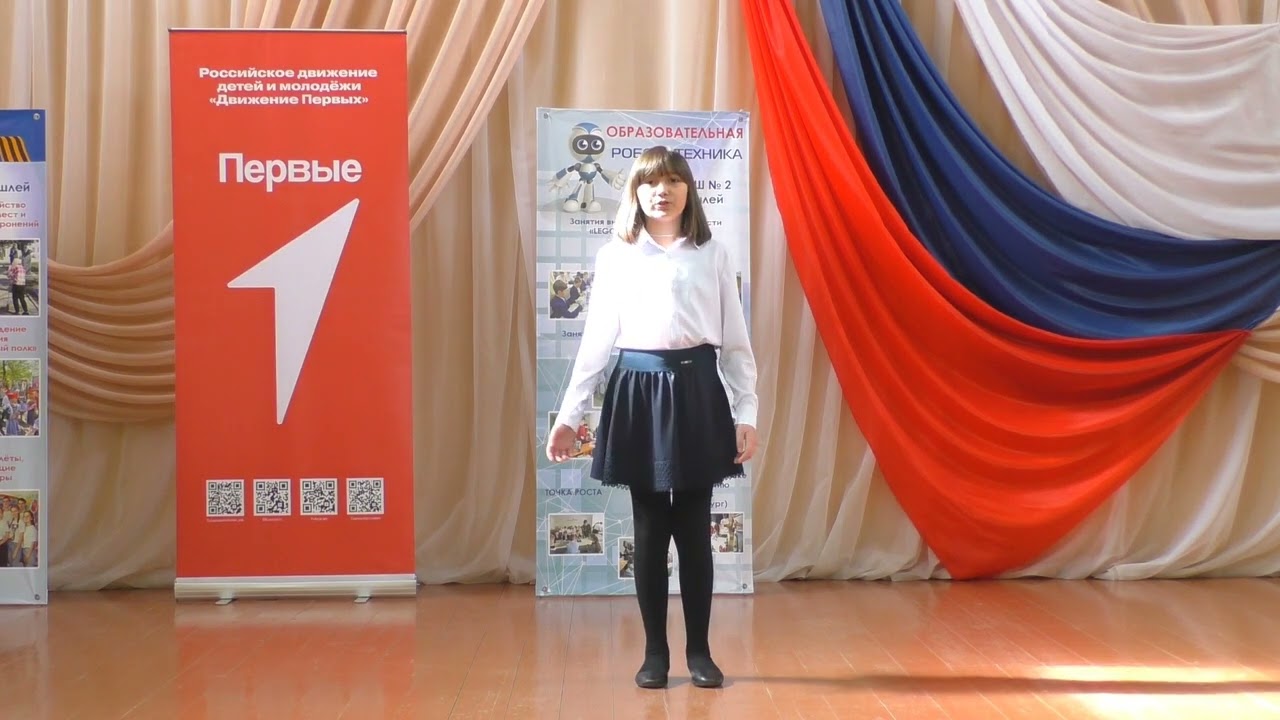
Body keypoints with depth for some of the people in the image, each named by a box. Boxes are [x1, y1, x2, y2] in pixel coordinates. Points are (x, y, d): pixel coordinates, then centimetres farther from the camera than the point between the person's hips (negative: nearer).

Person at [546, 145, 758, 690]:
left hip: (697, 390, 0)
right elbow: (596, 339, 6)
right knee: (649, 529, 5)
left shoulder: (713, 255, 6)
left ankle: (699, 651, 15)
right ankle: (655, 652, 15)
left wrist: (746, 412, -1)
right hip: (638, 392, 0)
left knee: (694, 528, 4)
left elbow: (735, 341, 5)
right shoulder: (614, 256, 6)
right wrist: (568, 414, 3)